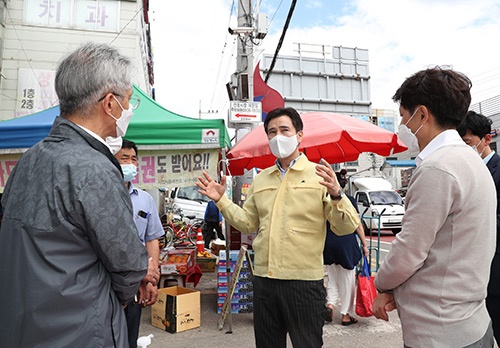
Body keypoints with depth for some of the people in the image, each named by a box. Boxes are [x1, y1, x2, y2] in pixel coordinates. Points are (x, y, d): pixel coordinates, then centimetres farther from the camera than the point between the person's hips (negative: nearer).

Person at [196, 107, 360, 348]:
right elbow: (248, 223, 15)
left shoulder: (319, 175, -5)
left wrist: (336, 194, -28)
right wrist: (221, 200, 6)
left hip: (304, 281, -5)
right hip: (263, 279, 5)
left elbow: (347, 227, -10)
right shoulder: (261, 179, 10)